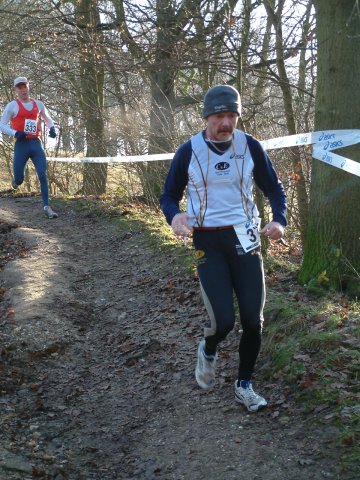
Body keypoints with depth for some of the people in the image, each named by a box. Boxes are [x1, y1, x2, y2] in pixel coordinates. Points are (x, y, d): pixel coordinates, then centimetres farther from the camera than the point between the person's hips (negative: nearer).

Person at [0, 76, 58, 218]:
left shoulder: (38, 104, 12)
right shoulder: (12, 106, 1)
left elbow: (47, 119, 27)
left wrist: (51, 129, 5)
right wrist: (15, 133, -17)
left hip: (36, 144, 3)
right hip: (21, 145, -2)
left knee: (43, 175, -11)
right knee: (19, 180, 1)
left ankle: (46, 207, -10)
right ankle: (16, 180, 41)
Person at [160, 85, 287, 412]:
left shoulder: (250, 146, -1)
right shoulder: (188, 152, -5)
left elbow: (274, 187, 10)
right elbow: (169, 195, 5)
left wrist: (279, 220, -9)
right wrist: (174, 216, -18)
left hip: (245, 239, 2)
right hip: (208, 243, -2)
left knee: (253, 320, 0)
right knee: (224, 321, -11)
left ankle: (245, 384, 23)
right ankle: (208, 351, 26)